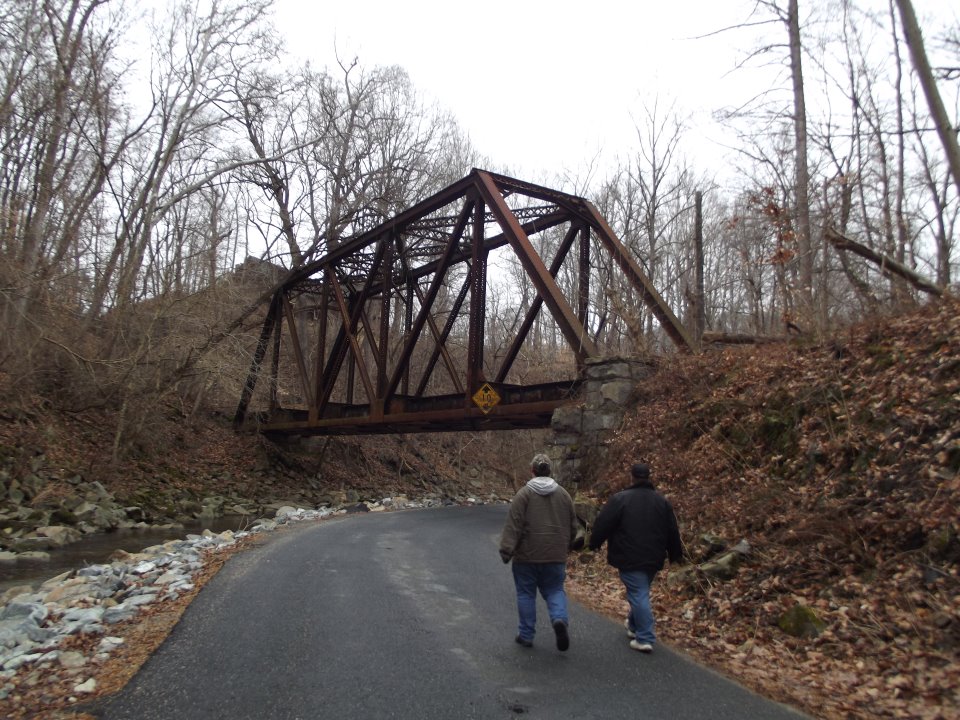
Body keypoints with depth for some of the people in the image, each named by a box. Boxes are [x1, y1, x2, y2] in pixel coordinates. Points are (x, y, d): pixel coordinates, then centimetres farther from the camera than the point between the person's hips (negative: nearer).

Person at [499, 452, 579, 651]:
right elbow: (573, 525, 11)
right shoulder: (563, 494, 4)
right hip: (556, 555, 3)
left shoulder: (524, 493, -10)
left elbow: (513, 525, -15)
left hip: (527, 555, -3)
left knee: (526, 593, 10)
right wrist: (565, 547, 23)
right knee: (555, 590, 15)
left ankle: (526, 635, 16)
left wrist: (506, 550, -13)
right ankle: (560, 619, -11)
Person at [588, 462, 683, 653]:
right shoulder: (662, 501, 5)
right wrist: (676, 554, 23)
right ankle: (634, 626, 36)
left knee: (638, 595, -4)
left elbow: (603, 524, -9)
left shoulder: (620, 499, -12)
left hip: (630, 558, -6)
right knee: (641, 592, 21)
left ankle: (645, 638, -6)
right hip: (653, 558, 6)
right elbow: (672, 531, 11)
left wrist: (594, 543, 7)